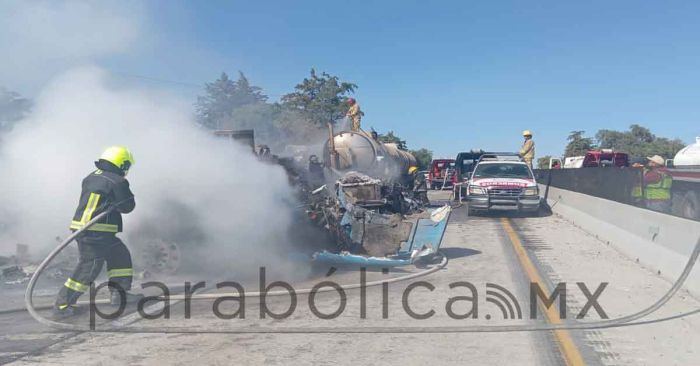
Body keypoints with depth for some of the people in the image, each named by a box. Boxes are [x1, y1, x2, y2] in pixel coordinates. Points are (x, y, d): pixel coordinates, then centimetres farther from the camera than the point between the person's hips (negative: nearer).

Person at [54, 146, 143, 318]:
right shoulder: (117, 182, -11)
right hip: (96, 233, -10)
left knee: (120, 255, 19)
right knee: (89, 268, -4)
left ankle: (119, 292, 24)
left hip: (82, 228, 10)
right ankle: (62, 305, 2)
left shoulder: (91, 178, 14)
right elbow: (127, 206, -3)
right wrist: (126, 191, 14)